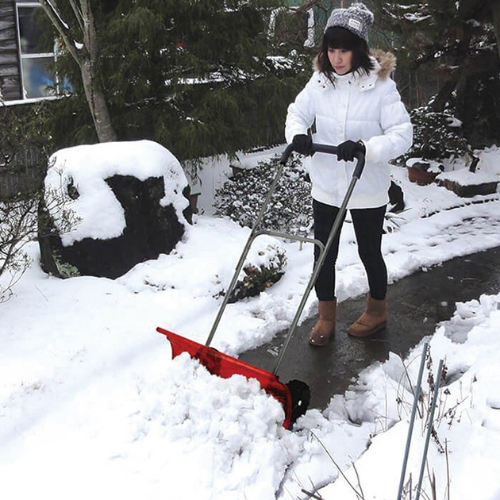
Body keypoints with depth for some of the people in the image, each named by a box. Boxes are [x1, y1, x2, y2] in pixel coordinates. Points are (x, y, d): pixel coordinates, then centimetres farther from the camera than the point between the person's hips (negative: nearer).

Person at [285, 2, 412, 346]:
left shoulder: (380, 85, -15)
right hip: (326, 187, 4)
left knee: (369, 252, 14)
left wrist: (366, 147, -34)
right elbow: (297, 112, 8)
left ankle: (377, 311, 39)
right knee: (323, 253, 9)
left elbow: (402, 134, -18)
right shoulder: (320, 82, -3)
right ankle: (326, 317, 29)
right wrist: (298, 135, -15)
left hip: (368, 191, -3)